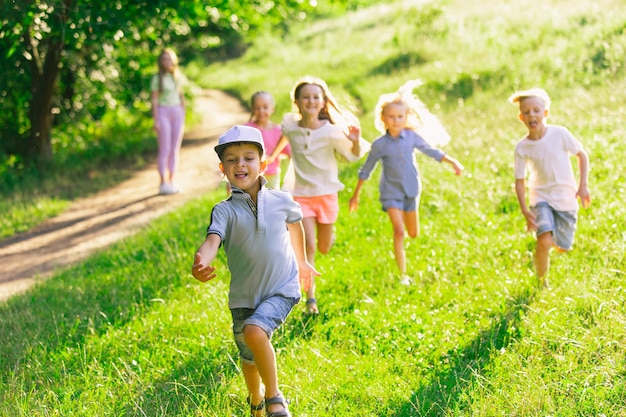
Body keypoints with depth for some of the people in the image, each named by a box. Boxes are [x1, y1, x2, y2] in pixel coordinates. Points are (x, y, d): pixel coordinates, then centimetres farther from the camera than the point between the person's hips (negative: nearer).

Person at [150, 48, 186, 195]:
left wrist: (183, 118, 13)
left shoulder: (178, 77, 11)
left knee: (175, 149, 4)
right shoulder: (157, 78, -3)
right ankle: (163, 183, -5)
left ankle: (171, 181, 10)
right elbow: (154, 100, -4)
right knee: (165, 149, -7)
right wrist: (155, 120, -10)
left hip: (177, 112, 5)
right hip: (163, 112, -5)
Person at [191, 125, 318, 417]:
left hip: (282, 289, -1)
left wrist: (301, 261, 31)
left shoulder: (281, 201, -5)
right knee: (250, 360, 16)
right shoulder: (225, 211, -11)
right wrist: (200, 263, -53)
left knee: (255, 331, -29)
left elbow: (294, 225, 18)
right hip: (244, 295, 2)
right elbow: (212, 240, -31)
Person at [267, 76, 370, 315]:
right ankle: (310, 298, -3)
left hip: (326, 194, 0)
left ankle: (326, 233, 52)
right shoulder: (290, 125, -10)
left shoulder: (331, 131, -15)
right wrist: (272, 156, 22)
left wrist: (356, 142, -24)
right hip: (300, 194, 0)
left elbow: (353, 156, -5)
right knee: (309, 246, -13)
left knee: (324, 248, 14)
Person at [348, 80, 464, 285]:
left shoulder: (412, 136, -8)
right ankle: (403, 274, -8)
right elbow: (366, 170, -3)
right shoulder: (380, 145, -13)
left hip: (411, 190, 4)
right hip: (391, 192, -3)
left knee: (414, 234, 14)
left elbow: (431, 150, 5)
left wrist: (453, 162, -1)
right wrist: (356, 195, 2)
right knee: (399, 231, -15)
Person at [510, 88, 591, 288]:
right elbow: (519, 181, -5)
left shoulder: (560, 134, -12)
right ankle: (542, 283, -1)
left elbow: (582, 155, 1)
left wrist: (583, 186, -4)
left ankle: (554, 242, 44)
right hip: (541, 198, -1)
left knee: (563, 247, 7)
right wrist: (525, 211, -14)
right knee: (544, 242, -22)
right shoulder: (522, 147, -10)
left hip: (566, 198, 1)